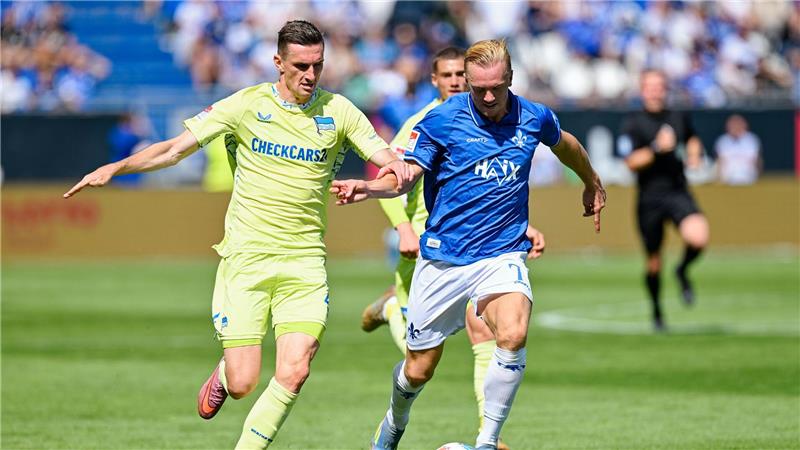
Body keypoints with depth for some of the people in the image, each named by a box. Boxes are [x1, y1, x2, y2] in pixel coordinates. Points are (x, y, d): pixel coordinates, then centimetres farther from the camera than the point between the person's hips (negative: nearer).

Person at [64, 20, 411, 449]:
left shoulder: (338, 111, 4)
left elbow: (386, 159, 5)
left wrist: (397, 168, -19)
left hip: (304, 261, 1)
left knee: (293, 374, -15)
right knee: (241, 384, -5)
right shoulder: (247, 105, -1)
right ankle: (224, 373, 33)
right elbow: (176, 147, 1)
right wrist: (116, 167, -11)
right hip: (245, 257, -1)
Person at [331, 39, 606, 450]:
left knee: (513, 335, -30)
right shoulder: (441, 120, -8)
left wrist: (592, 184, 40)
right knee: (419, 369, 6)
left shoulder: (534, 119, 0)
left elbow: (565, 144, 23)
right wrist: (370, 187, -34)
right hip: (443, 257, -1)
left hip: (503, 254, 1)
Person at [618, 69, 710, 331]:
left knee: (698, 238, -26)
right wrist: (657, 148, -24)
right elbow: (631, 162, -13)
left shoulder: (679, 118, 8)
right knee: (654, 263, 6)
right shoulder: (633, 123, -3)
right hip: (649, 198, -2)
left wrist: (694, 154, 10)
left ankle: (683, 271, 8)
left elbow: (692, 139, 30)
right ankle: (657, 311, 31)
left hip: (678, 193, 2)